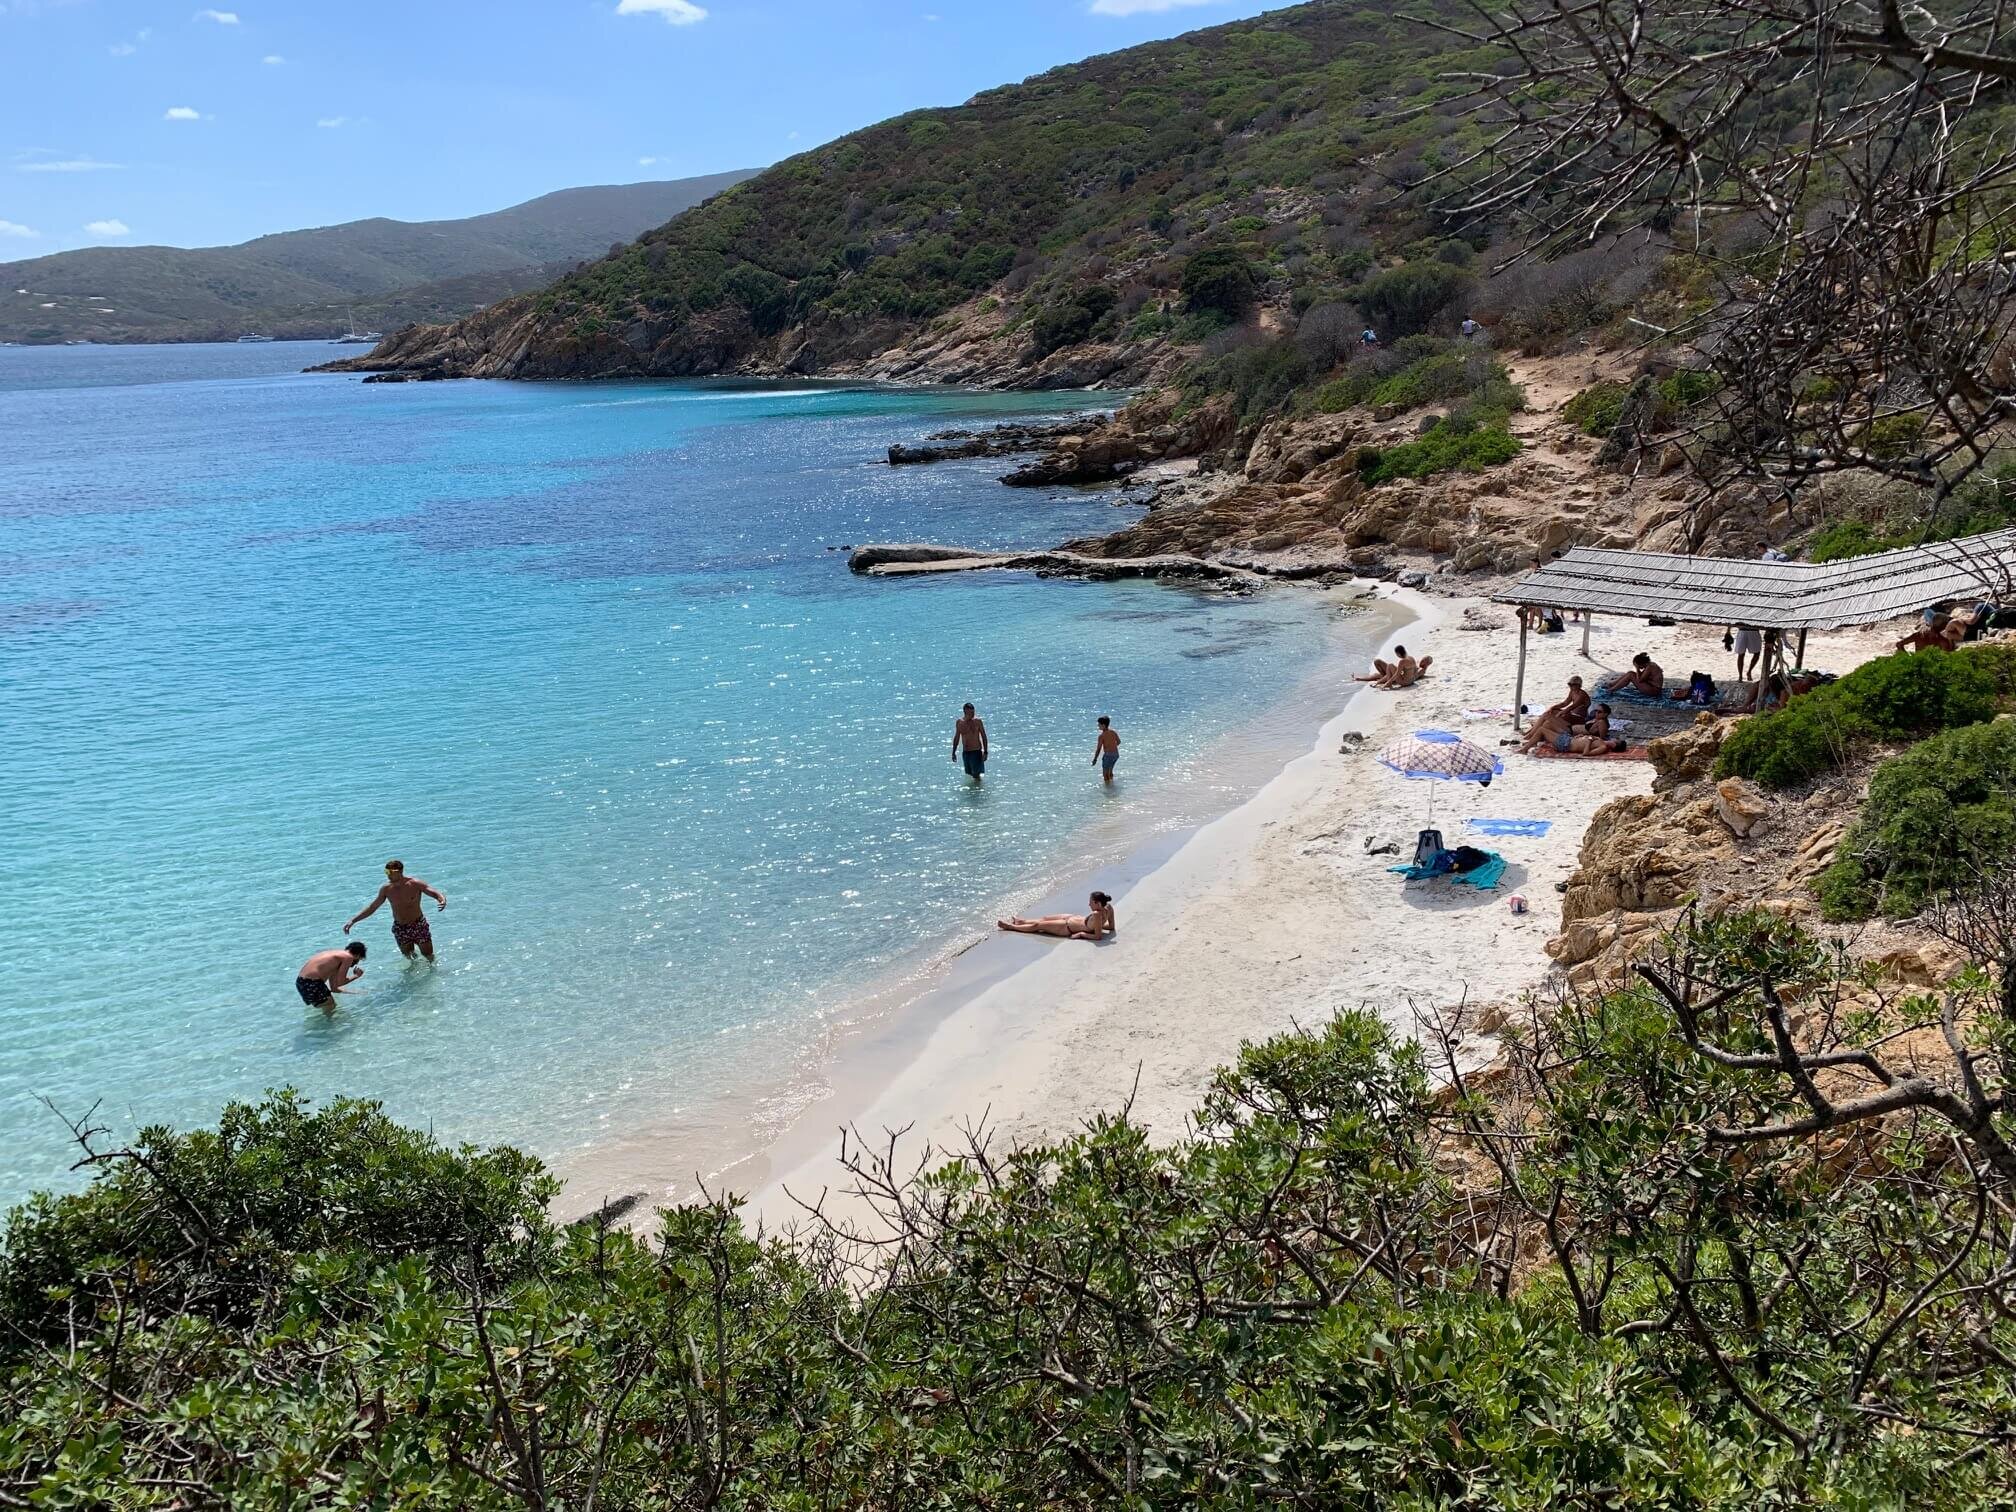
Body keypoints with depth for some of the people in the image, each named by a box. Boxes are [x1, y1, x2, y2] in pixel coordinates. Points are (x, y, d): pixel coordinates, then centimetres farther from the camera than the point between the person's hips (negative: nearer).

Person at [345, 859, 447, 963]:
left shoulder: (415, 884, -15)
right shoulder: (386, 889, -5)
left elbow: (435, 893, -17)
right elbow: (372, 907, 5)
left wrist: (442, 900, -42)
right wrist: (352, 921, 0)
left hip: (419, 925, -3)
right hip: (400, 929, 3)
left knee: (429, 957, 3)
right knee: (410, 959, 7)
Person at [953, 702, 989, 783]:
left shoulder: (977, 721, -7)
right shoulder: (960, 722, 1)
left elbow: (984, 737, -2)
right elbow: (956, 738, 11)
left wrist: (985, 752, -7)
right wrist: (953, 753, 11)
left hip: (976, 751, -4)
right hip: (965, 752, 4)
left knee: (976, 774, -10)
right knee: (969, 774, 12)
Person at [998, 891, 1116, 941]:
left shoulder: (1097, 915, -39)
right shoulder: (1108, 907, -17)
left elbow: (1098, 936, -37)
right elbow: (1111, 927, -3)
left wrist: (1081, 934, -27)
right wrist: (1092, 926, 3)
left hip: (1068, 928, -9)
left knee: (1037, 925, 12)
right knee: (1045, 918, 29)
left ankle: (1010, 926, 34)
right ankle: (1022, 921, 55)